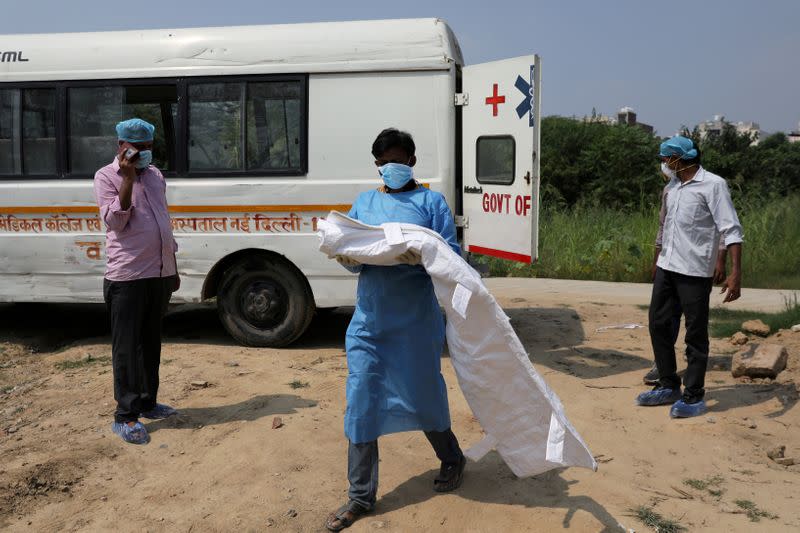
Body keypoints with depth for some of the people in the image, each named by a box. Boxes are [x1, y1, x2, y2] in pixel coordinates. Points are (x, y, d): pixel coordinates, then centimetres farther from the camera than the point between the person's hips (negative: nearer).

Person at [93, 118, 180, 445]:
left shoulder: (155, 175, 14)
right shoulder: (106, 177, -4)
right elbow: (114, 222, -16)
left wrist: (172, 268, 18)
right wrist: (128, 180, -21)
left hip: (159, 274, 6)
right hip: (127, 277, -6)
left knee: (151, 344, 15)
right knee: (127, 347, -2)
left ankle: (147, 402, 27)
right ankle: (125, 416, 5)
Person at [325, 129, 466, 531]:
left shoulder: (430, 201, 1)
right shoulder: (363, 203, 12)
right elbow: (352, 259, 11)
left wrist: (422, 257, -26)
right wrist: (348, 257, -13)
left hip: (415, 321, -3)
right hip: (368, 320, 4)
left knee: (423, 394, 10)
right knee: (361, 401, 3)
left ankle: (451, 459, 39)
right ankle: (361, 495, 16)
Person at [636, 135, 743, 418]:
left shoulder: (712, 185, -9)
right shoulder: (671, 187, 14)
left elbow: (731, 230, -14)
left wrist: (736, 273, -22)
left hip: (695, 272, -8)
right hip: (666, 268, 8)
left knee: (696, 334, 0)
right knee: (659, 324, 11)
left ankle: (693, 396, 11)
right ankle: (668, 386, 25)